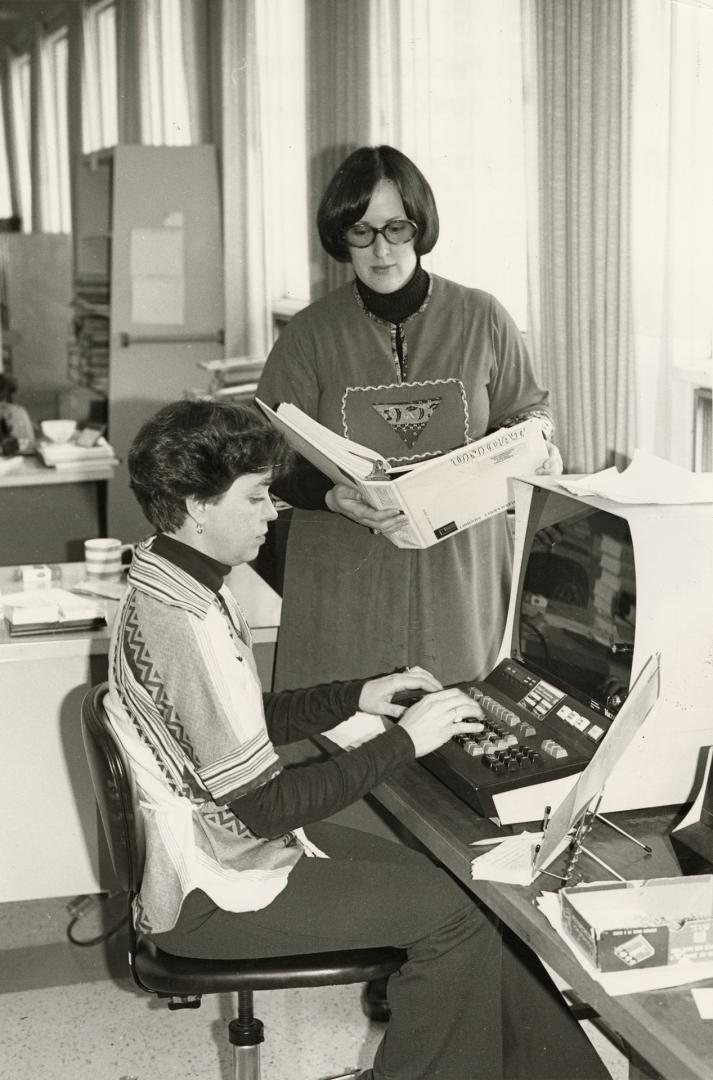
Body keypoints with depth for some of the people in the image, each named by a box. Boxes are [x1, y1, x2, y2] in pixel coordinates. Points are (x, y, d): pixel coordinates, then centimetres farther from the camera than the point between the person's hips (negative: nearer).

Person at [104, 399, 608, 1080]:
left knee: (459, 886, 4)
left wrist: (357, 696, 5)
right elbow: (262, 806, -27)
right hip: (210, 895, -10)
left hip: (234, 845, 10)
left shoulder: (175, 587, 5)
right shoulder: (182, 624, -27)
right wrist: (403, 741, -21)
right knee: (454, 915, -12)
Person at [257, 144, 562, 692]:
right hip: (345, 578, 0)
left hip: (462, 569, 1)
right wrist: (332, 497, -20)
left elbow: (528, 410, 15)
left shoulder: (484, 319, 3)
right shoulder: (309, 335, 0)